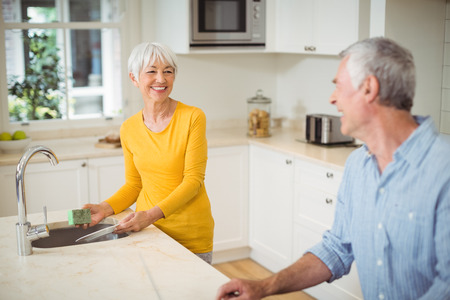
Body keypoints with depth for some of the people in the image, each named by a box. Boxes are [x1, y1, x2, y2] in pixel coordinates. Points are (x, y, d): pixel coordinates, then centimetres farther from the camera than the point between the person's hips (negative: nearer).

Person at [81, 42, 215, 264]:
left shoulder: (193, 118, -11)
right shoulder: (129, 129, 2)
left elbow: (193, 179, -13)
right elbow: (134, 185, 11)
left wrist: (153, 214, -23)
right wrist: (105, 208, -6)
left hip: (191, 234, -3)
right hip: (148, 229, 3)